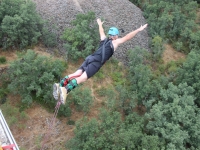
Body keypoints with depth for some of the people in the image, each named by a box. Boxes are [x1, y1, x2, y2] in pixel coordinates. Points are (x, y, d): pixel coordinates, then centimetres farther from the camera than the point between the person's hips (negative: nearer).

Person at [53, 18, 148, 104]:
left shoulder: (104, 39, 27)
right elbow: (127, 37, 8)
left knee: (77, 74, -7)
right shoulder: (115, 42, 11)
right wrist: (139, 30, 15)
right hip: (96, 62, -7)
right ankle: (66, 89, -40)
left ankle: (60, 84, -26)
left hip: (89, 59, 7)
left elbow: (101, 31, 47)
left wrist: (100, 24, 68)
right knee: (82, 78, -20)